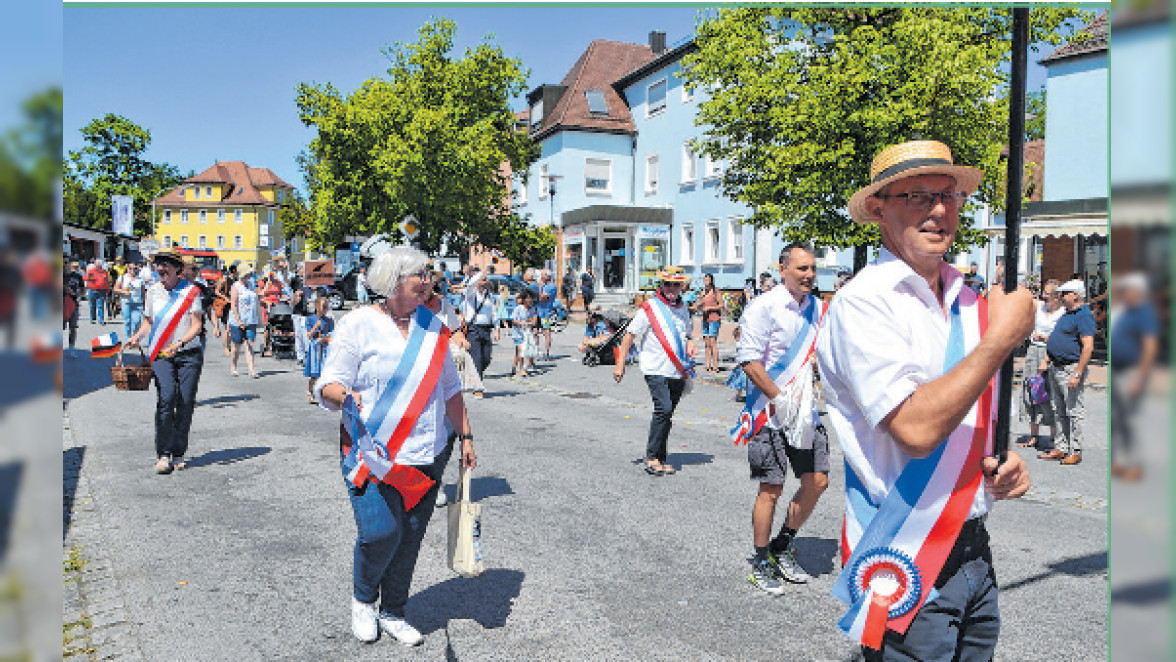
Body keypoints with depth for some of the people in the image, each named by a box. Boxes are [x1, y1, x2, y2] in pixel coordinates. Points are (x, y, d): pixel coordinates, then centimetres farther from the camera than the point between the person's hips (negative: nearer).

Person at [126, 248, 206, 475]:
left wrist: (179, 343, -21)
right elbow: (148, 322, 21)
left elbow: (197, 325, -6)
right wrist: (137, 337, 2)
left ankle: (178, 454, 9)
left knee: (185, 403, -4)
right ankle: (163, 454, -12)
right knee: (166, 397, -18)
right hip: (161, 354, 1)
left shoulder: (190, 291, -1)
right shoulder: (153, 292, 10)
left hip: (189, 353, -1)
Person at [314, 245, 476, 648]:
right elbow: (328, 386, -6)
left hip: (427, 456, 4)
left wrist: (465, 437, 14)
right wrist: (347, 397, -28)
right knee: (380, 532, -13)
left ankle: (392, 613, 28)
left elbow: (449, 388, 16)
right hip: (371, 453, -4)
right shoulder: (358, 324, -5)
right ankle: (362, 599, 18)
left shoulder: (433, 326, 9)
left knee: (410, 537, 7)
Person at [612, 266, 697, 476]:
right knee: (663, 409, -19)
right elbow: (630, 334, -3)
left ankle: (660, 458, 18)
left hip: (677, 372, 6)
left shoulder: (683, 309, 15)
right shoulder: (650, 307, -4)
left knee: (667, 415, 9)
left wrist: (690, 343, 5)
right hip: (656, 370, -6)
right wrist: (621, 363, -8)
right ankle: (651, 458, -11)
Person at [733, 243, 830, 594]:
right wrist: (781, 399, -19)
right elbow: (748, 361, -17)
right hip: (770, 415, -7)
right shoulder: (763, 307, -12)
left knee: (817, 481, 9)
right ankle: (761, 563, 18)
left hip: (804, 411, 7)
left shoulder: (816, 307, 10)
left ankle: (783, 545, 30)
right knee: (771, 489, 0)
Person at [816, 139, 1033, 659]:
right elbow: (916, 429, -26)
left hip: (974, 552, 7)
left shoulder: (970, 303, 7)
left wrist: (1006, 461, 0)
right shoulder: (863, 303, -16)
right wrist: (1002, 338, -18)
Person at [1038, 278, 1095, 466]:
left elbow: (1088, 347, -20)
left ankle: (1075, 452, 4)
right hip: (1055, 368, 10)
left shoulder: (1084, 315, -13)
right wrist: (1046, 360, 17)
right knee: (1059, 411, 13)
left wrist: (1077, 374, -23)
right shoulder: (1066, 314, 17)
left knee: (1075, 412, -2)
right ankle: (1060, 448, 20)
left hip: (1071, 369, -10)